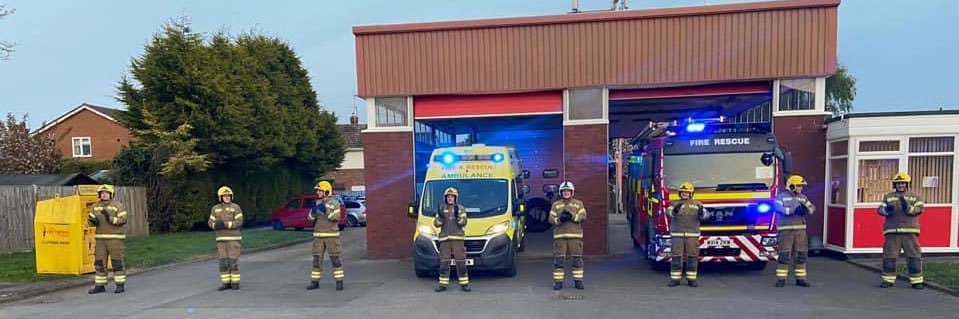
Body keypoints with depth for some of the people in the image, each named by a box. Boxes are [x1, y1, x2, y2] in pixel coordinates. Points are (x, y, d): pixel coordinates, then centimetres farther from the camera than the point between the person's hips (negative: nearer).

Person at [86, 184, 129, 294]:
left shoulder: (118, 206, -4)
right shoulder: (95, 207, 11)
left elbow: (123, 219, -11)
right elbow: (90, 221, 13)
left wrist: (110, 218, -23)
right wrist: (92, 221, -10)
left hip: (115, 238, -5)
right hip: (100, 238, 5)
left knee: (117, 262, -3)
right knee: (99, 262, 7)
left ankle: (120, 285, 2)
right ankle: (100, 285, 16)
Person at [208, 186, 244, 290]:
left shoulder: (236, 207, -6)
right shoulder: (215, 208, 7)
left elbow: (239, 222, -14)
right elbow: (211, 222, 7)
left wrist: (225, 224, -25)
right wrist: (216, 225, -18)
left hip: (233, 238, -4)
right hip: (221, 239, 4)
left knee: (233, 261, -6)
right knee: (223, 262, 4)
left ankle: (235, 283, 3)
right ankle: (226, 283, 12)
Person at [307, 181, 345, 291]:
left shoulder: (334, 203, -7)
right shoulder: (316, 203, 9)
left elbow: (335, 218, -17)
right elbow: (310, 218, 5)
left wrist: (325, 210, -25)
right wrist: (314, 210, -15)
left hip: (331, 235, -5)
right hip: (318, 236, 5)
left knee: (335, 258, -4)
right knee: (317, 258, 5)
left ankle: (339, 281, 3)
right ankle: (315, 282, 13)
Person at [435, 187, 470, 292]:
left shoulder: (461, 209, 6)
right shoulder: (442, 209, 13)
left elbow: (463, 223, -5)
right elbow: (436, 224, 7)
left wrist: (457, 215, -20)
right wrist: (440, 217, -12)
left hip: (458, 238, -2)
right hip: (444, 239, 2)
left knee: (461, 262, -3)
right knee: (444, 262, 2)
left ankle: (464, 283, 2)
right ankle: (443, 284, 8)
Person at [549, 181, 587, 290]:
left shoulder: (578, 204, 11)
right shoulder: (556, 205, 12)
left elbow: (583, 216, -1)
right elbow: (551, 219, 4)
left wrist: (572, 216, -16)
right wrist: (560, 219, -15)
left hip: (575, 235, 0)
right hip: (559, 235, 0)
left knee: (577, 259, 1)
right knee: (558, 259, -2)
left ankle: (578, 281, 10)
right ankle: (558, 282, 4)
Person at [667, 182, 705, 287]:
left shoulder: (697, 204, 8)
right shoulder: (675, 204, 7)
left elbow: (703, 215, -7)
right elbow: (669, 212, -11)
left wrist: (701, 211, -30)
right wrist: (675, 210, -33)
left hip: (692, 235, 0)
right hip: (677, 235, 0)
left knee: (692, 256, 3)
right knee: (676, 257, 0)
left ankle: (691, 279, 12)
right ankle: (675, 279, 7)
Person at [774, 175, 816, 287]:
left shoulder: (803, 197, 15)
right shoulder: (781, 196, -2)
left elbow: (812, 208, 9)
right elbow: (778, 208, -16)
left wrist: (806, 209, -14)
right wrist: (794, 210, -23)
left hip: (800, 229, 5)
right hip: (786, 230, -5)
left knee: (801, 255, 6)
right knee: (784, 255, -5)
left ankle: (800, 278, 14)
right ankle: (781, 278, 1)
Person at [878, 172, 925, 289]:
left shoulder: (915, 197, 11)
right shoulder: (888, 197, 12)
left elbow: (919, 209, -3)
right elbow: (880, 209, 3)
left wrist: (908, 208, -20)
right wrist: (887, 210, -19)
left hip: (909, 231, 0)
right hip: (892, 231, 1)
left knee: (914, 256, -1)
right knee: (889, 255, 1)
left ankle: (916, 281, 8)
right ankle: (888, 279, 10)